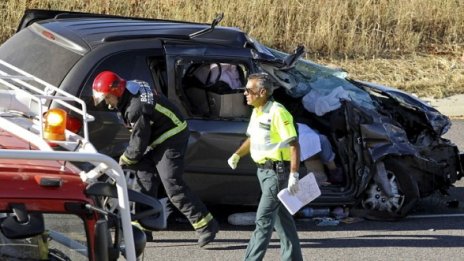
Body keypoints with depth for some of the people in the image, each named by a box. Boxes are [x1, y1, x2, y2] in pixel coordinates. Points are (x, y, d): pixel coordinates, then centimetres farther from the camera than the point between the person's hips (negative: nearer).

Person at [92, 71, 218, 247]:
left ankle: (206, 225, -11)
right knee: (144, 177, 8)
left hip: (171, 138, -10)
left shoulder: (136, 108, -29)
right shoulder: (131, 87, -1)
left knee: (172, 185, -13)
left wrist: (124, 160, -2)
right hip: (158, 138, 10)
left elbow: (138, 144, -20)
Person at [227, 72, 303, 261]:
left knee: (264, 219, -10)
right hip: (264, 170, 9)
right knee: (282, 217, 15)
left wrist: (294, 175, -25)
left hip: (277, 172, -9)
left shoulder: (277, 113, -18)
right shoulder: (257, 112, 10)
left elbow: (294, 144, -21)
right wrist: (237, 155, 13)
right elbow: (252, 138, 26)